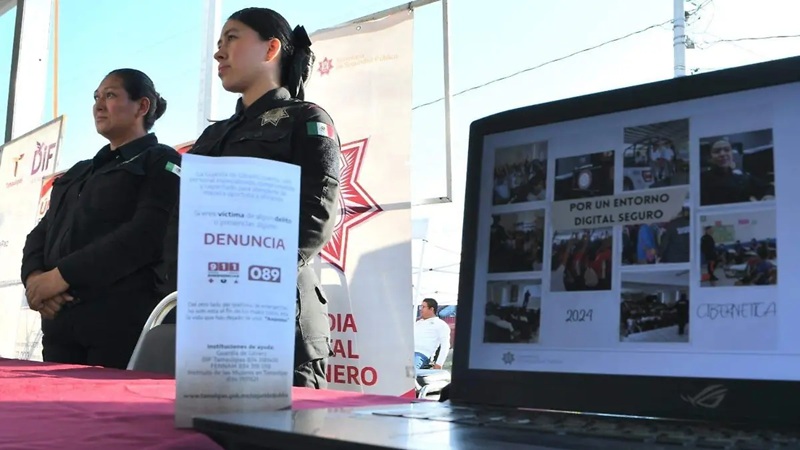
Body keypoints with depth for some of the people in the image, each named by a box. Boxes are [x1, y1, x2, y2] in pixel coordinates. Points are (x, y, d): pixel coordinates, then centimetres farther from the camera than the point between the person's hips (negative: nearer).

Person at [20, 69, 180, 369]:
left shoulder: (161, 163, 3)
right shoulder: (78, 173, 26)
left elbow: (147, 234, -13)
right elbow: (41, 233, 18)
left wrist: (63, 274, -17)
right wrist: (34, 276, -6)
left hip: (122, 322, -6)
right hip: (60, 323, 7)